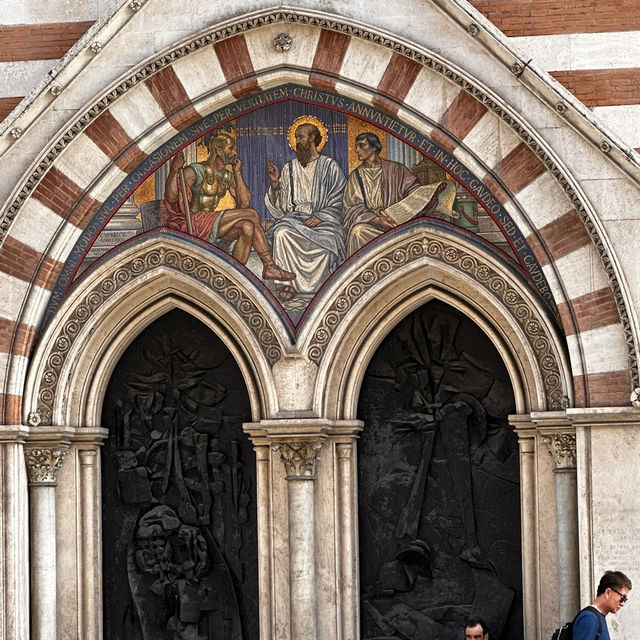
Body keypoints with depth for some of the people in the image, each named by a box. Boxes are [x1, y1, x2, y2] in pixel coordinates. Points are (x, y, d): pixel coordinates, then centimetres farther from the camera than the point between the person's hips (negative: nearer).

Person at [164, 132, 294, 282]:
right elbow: (171, 198, -18)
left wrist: (237, 173, 2)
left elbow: (244, 203, 5)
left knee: (247, 227, -23)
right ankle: (270, 266, -17)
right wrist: (174, 171, -33)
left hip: (213, 227, 8)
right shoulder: (195, 171, -7)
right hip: (192, 223, -8)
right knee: (251, 215, -21)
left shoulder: (228, 176, 15)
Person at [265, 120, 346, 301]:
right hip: (294, 217, 2)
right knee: (282, 233, -34)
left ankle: (296, 285, -27)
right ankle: (292, 281, -30)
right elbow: (279, 207, 13)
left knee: (326, 241, -37)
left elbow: (338, 201, 0)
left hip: (323, 220, -2)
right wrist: (275, 183, -3)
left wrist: (320, 217, -15)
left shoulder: (329, 166, 8)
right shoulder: (289, 168, 18)